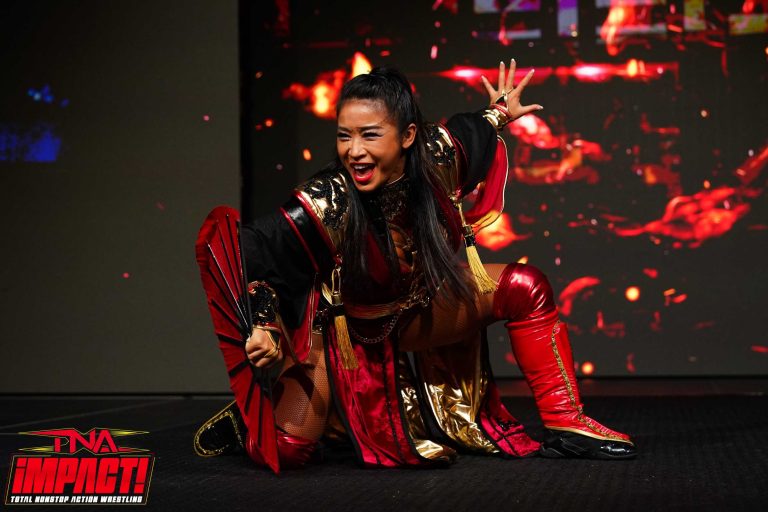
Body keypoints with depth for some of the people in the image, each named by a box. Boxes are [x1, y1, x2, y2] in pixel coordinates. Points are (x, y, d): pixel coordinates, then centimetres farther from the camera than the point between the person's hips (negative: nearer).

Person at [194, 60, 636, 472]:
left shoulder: (437, 158, -23)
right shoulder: (329, 203, -36)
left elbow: (463, 132, 1)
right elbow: (255, 252, -30)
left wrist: (499, 114, 19)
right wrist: (264, 326, -37)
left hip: (418, 308, 5)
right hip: (347, 332, -4)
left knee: (525, 287, -11)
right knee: (284, 450, -14)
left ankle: (566, 424, 0)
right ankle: (247, 417, 24)